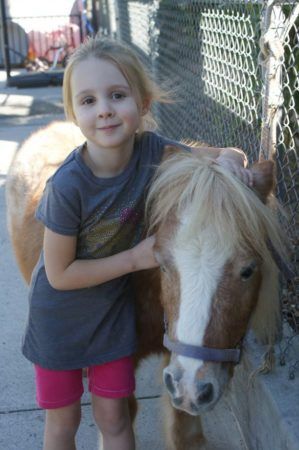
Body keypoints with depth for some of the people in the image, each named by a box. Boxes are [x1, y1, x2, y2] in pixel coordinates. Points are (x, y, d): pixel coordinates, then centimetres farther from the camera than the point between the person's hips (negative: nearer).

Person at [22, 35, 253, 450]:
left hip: (114, 309, 3)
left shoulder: (151, 151, -19)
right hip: (60, 316, -2)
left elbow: (228, 155, -4)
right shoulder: (68, 186, -30)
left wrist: (228, 160, -28)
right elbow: (59, 275, -20)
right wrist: (135, 257, -22)